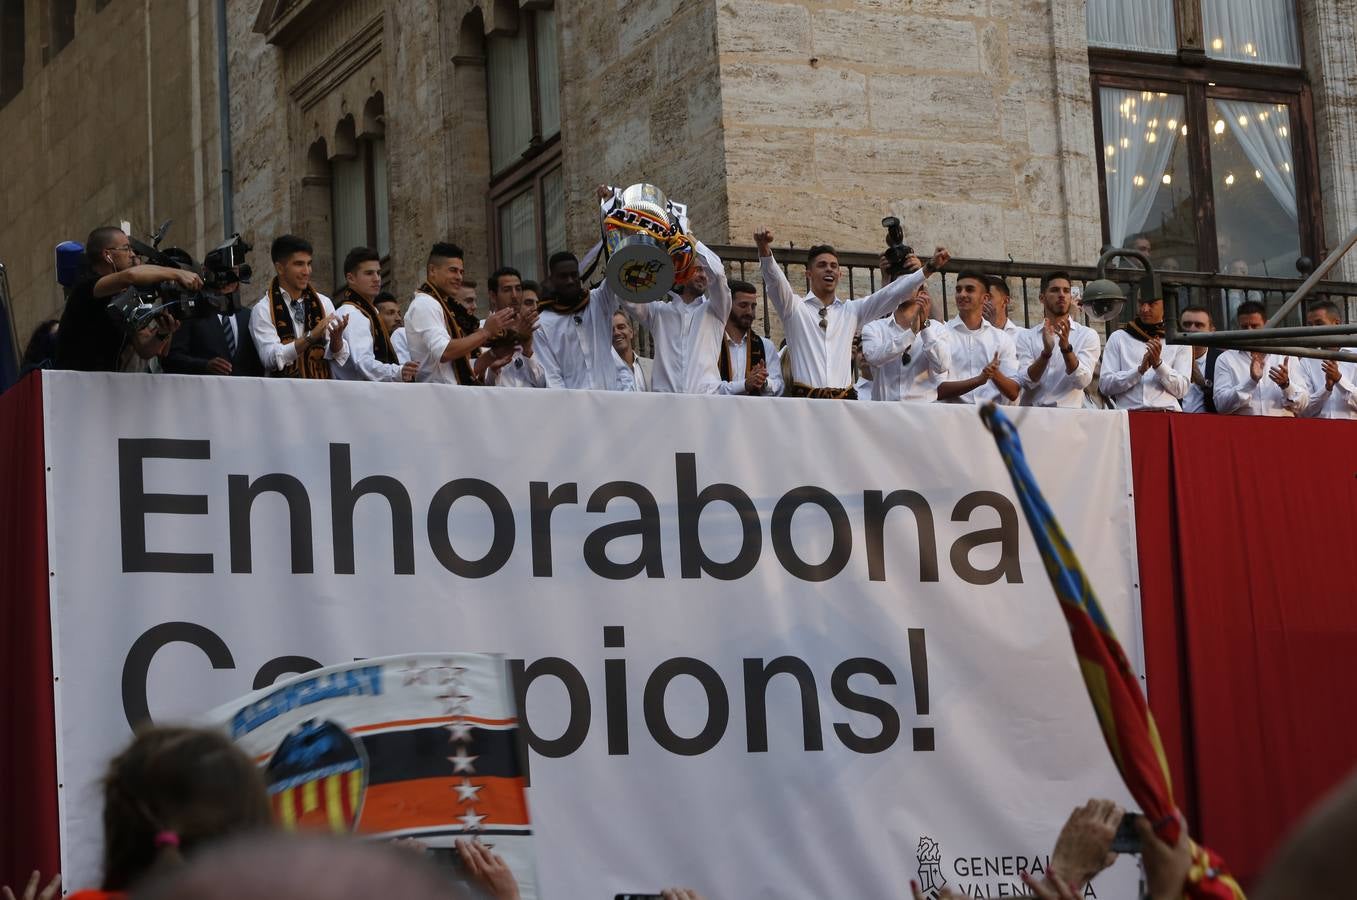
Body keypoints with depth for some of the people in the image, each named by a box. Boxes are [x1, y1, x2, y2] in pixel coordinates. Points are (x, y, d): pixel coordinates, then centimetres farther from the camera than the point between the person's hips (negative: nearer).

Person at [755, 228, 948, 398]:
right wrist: (764, 249, -29)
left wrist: (928, 268, 1)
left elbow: (891, 294, 11)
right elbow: (774, 279, -9)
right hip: (805, 400, -3)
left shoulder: (851, 311, 17)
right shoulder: (794, 308, 8)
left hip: (844, 401, 3)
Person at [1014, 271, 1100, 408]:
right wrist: (1046, 352, -17)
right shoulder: (1026, 336, 9)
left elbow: (1082, 381, -6)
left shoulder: (1088, 335, 6)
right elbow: (1026, 382, -3)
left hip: (1069, 410, -1)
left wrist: (1066, 348, -19)